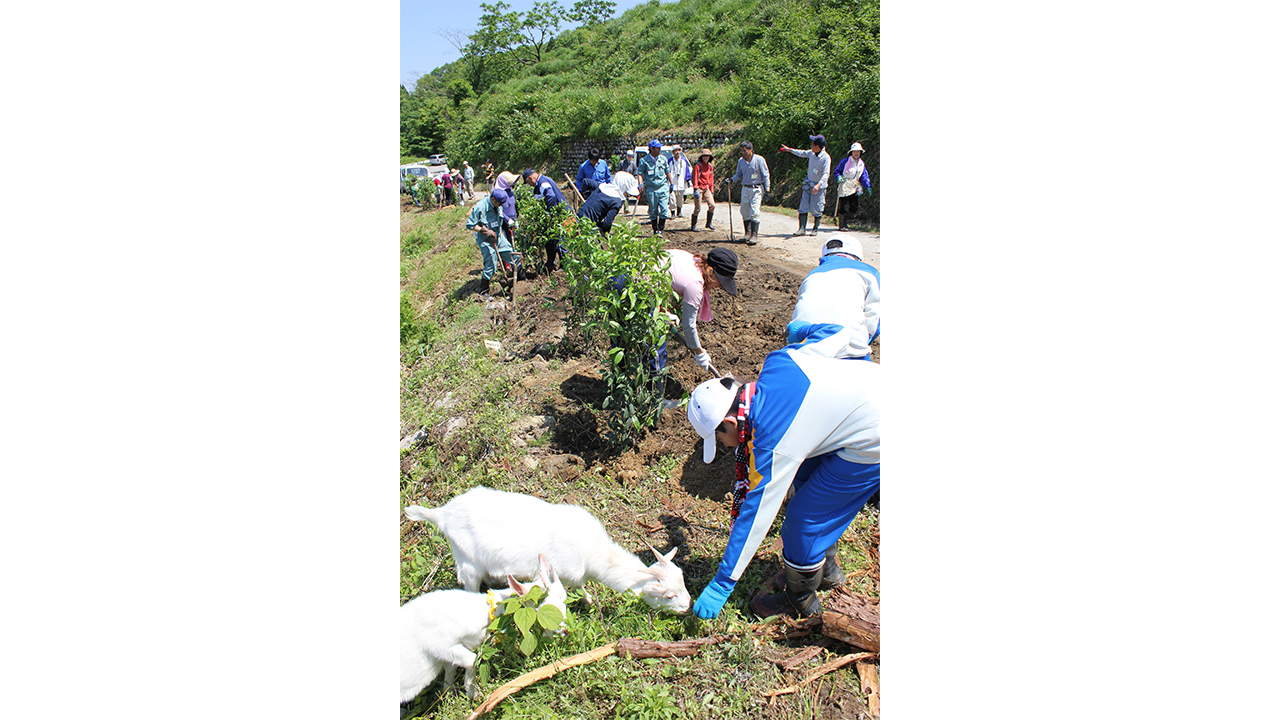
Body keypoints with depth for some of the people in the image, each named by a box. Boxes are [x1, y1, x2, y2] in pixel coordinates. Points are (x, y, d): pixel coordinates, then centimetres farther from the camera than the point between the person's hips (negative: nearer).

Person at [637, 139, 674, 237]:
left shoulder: (663, 159, 7)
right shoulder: (644, 160, -3)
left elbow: (668, 172, 17)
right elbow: (640, 173, -2)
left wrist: (671, 183, 17)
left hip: (663, 187, 2)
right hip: (651, 189, -2)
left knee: (664, 210, -9)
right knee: (653, 211, 4)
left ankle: (660, 230, -1)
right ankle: (655, 230, 16)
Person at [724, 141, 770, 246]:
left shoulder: (759, 160, -7)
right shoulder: (741, 161, 5)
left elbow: (765, 175, -2)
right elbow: (738, 174, 17)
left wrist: (767, 189, -6)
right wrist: (731, 179, -3)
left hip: (756, 189, -5)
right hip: (745, 189, 5)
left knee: (754, 212, -13)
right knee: (745, 212, 7)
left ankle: (753, 235, -13)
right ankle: (747, 234, 18)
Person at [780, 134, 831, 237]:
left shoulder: (826, 158, -20)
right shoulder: (812, 153, 0)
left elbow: (826, 174, -26)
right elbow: (802, 153, 21)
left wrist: (818, 185, -41)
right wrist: (789, 149, 28)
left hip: (819, 187, -6)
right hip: (808, 184, 6)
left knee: (816, 209, 0)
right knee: (803, 207, 2)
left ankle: (815, 229, 15)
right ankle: (801, 229, 6)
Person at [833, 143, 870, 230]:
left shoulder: (861, 164, 11)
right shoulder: (845, 161, -3)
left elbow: (864, 177, 16)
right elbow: (837, 171, 2)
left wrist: (867, 186, 7)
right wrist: (838, 177, -18)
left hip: (854, 188, 5)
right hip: (844, 187, -5)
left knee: (854, 208, -2)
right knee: (844, 207, -9)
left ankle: (845, 220, 21)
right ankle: (842, 225, 4)